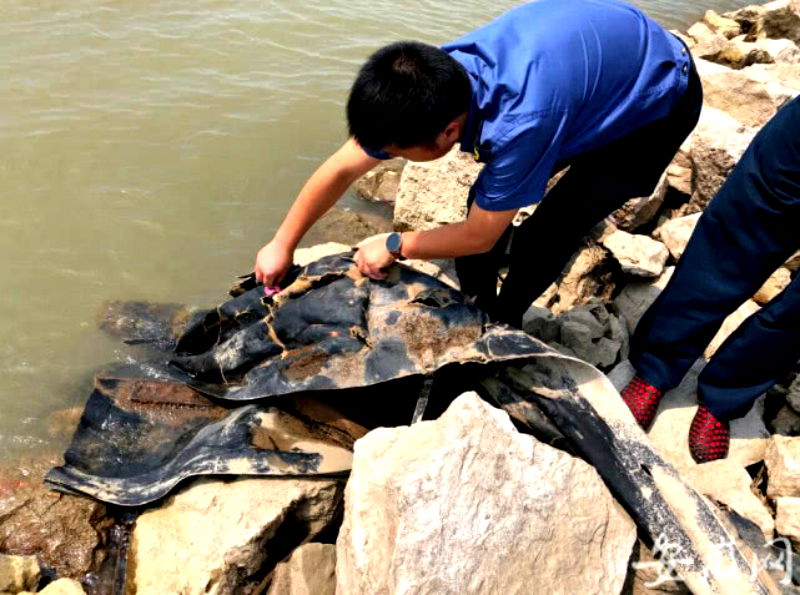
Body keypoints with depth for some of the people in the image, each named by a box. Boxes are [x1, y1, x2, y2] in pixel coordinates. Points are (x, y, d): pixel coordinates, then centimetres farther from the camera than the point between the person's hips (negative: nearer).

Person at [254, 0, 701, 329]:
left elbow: (479, 237, -28)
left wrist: (393, 246, -15)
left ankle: (501, 322, 16)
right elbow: (342, 168, -12)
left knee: (545, 234, -12)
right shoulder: (432, 83, -23)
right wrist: (282, 245, -7)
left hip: (656, 100, -6)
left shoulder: (519, 123, -44)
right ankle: (475, 307, 21)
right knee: (488, 199, 0)